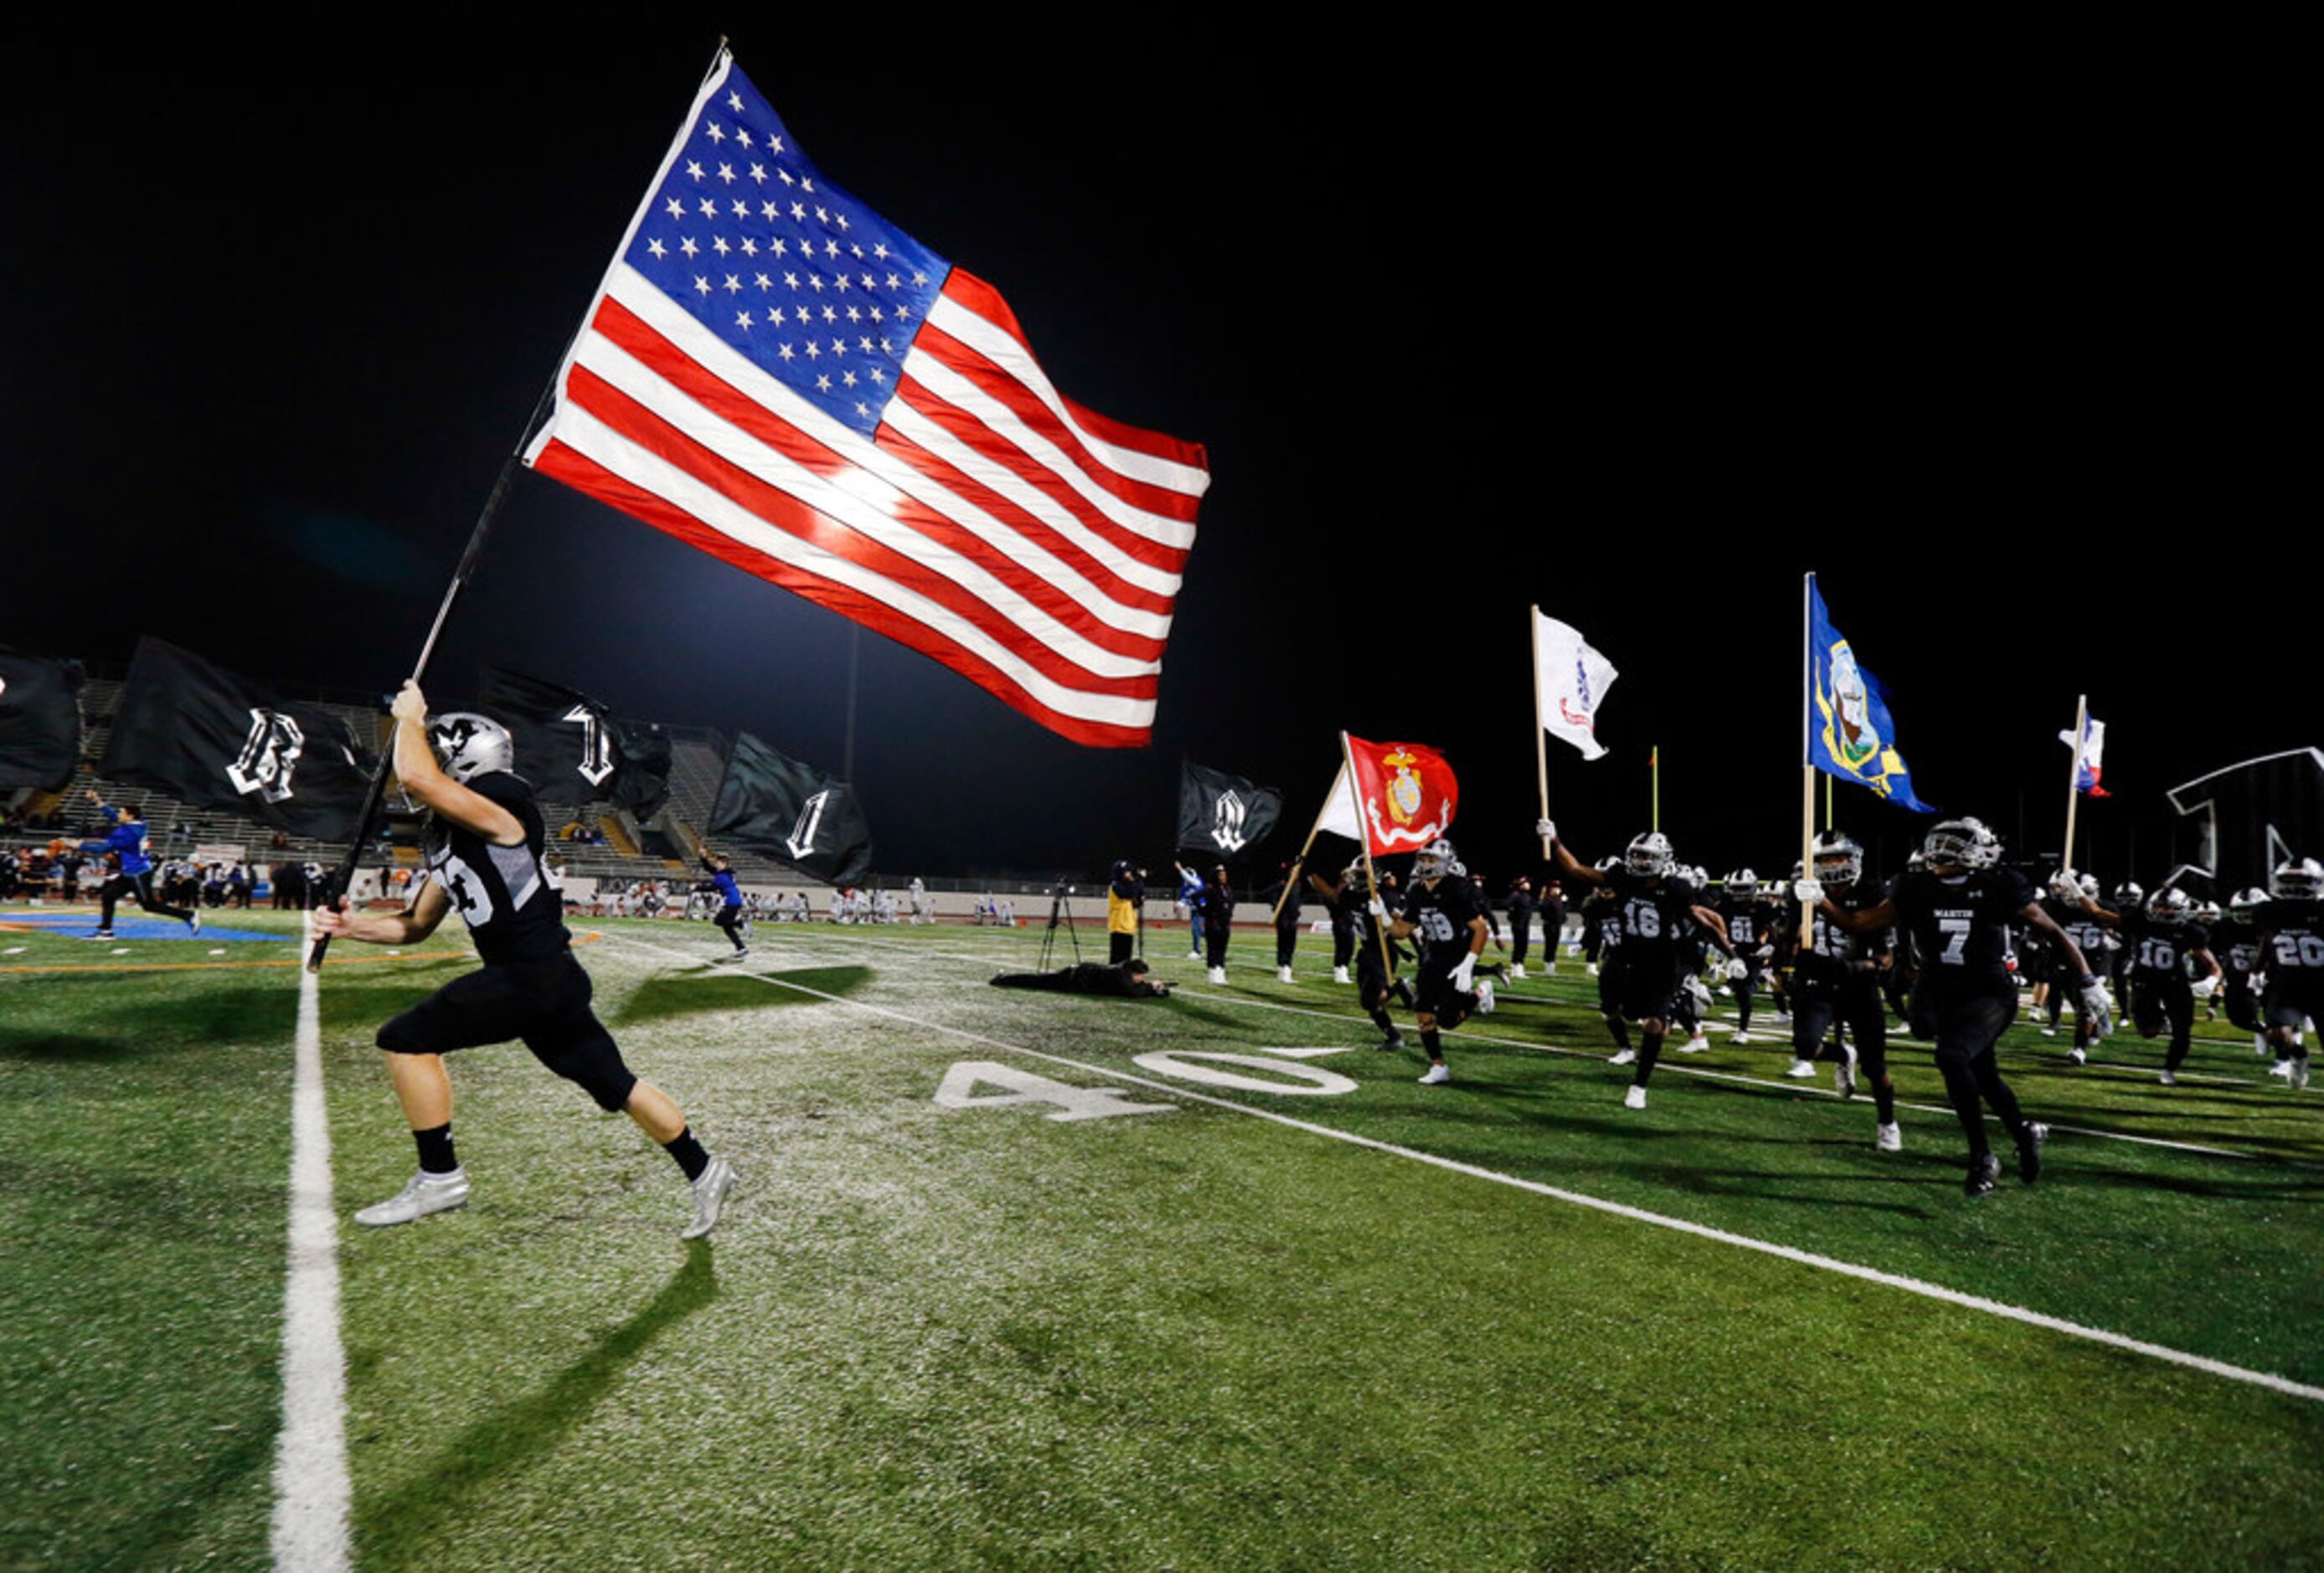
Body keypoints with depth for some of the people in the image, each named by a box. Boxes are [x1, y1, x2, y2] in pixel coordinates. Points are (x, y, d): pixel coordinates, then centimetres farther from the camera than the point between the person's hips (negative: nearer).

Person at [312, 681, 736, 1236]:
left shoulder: (500, 804, -10)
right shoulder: (448, 838, 17)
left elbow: (415, 776, -26)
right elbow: (416, 925, 22)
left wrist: (409, 717, -7)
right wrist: (355, 925, 6)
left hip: (535, 977, -10)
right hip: (545, 981, 10)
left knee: (407, 1039, -4)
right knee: (613, 1083, 13)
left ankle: (439, 1178, 6)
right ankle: (703, 1170, 23)